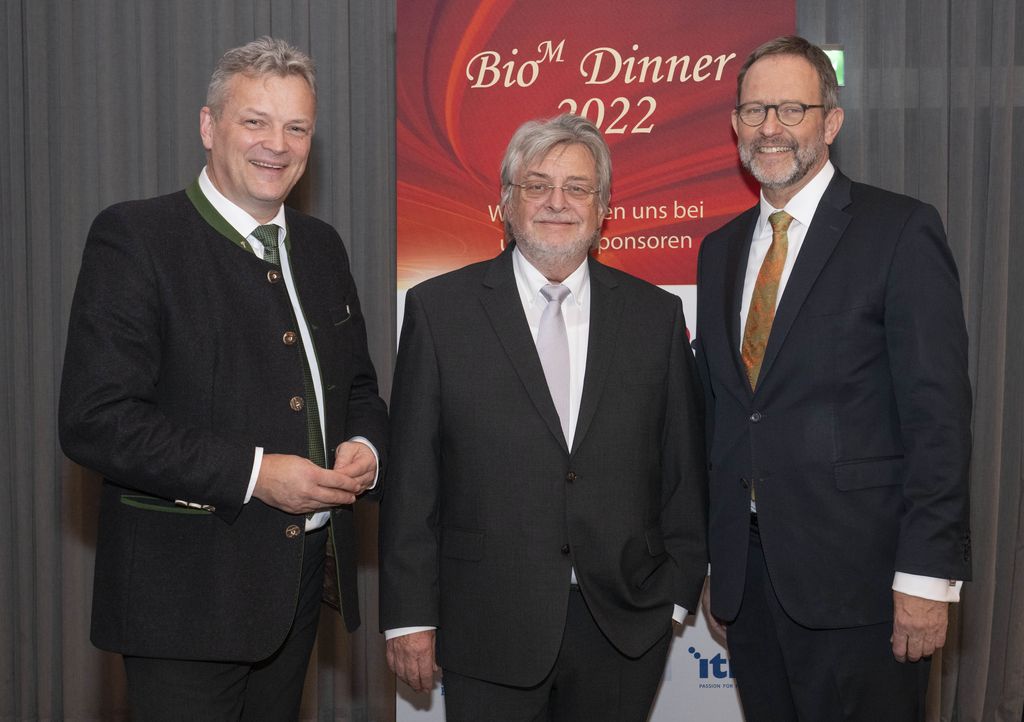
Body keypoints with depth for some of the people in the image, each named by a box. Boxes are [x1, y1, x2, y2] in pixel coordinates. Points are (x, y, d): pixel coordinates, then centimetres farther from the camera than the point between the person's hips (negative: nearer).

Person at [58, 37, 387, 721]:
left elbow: (358, 386, 20)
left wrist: (365, 446, -3)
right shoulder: (134, 236, -11)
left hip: (303, 581, 7)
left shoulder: (321, 245, 11)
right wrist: (252, 474, -21)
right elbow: (94, 421, -18)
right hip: (188, 591, -6)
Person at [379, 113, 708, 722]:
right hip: (489, 631, -1)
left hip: (625, 629, 2)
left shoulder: (656, 315, 5)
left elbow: (684, 467, 8)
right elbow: (411, 475, -2)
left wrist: (677, 593, 5)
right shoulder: (439, 309, -1)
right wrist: (410, 615, -3)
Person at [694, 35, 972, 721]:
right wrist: (711, 555, 11)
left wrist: (927, 573, -15)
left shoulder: (900, 231, -6)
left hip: (856, 570, -5)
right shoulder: (720, 248, 13)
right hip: (746, 570, 5)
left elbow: (938, 413, -11)